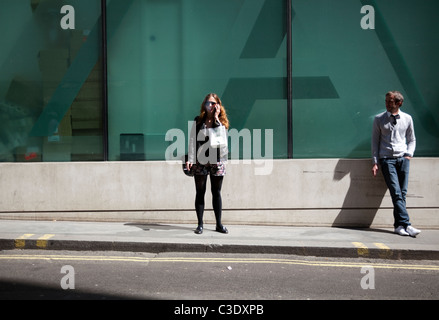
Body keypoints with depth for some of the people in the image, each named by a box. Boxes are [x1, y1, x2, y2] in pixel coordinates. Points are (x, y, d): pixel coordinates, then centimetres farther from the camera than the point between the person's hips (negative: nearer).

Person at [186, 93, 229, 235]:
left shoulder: (221, 121, 6)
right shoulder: (198, 121, 6)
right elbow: (192, 140, 2)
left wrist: (216, 118, -11)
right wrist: (190, 159, -6)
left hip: (217, 160, 0)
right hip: (200, 161, 0)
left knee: (216, 192, 7)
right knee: (200, 192, 3)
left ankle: (219, 224, 14)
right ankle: (200, 224, 11)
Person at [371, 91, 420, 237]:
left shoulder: (407, 118, 10)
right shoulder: (379, 119, 6)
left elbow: (412, 140, 19)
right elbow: (375, 141, 7)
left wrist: (409, 154, 3)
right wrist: (375, 162, 1)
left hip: (403, 159, 2)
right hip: (387, 159, -2)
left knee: (402, 193, -3)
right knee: (396, 193, -13)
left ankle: (399, 225, 4)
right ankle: (406, 224, -16)